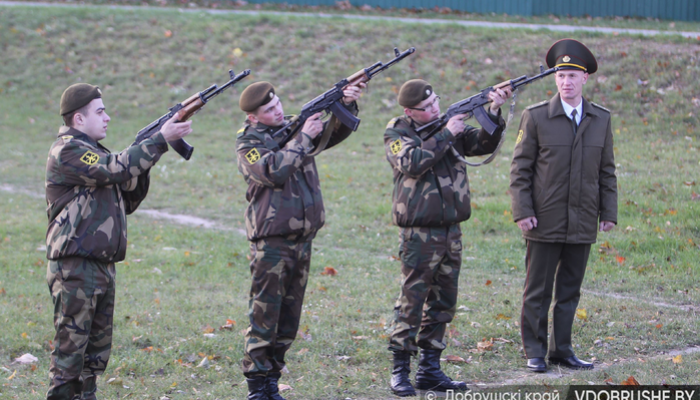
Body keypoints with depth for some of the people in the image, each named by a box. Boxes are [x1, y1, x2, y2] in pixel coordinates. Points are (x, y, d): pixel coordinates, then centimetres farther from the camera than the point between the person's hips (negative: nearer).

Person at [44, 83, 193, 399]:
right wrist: (159, 140, -19)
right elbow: (116, 169, -22)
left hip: (102, 266, 9)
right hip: (74, 267, -9)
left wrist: (141, 165, 5)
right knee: (71, 346, -7)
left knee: (98, 349, 13)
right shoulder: (67, 151, -10)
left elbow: (127, 202, 19)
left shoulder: (94, 152, 20)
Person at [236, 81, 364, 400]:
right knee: (264, 317, -5)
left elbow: (334, 133, 8)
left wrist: (347, 105, -10)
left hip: (302, 240, 6)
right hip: (271, 243, -6)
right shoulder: (248, 142, -7)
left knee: (289, 320, 11)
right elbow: (274, 171, -23)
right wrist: (303, 138, -17)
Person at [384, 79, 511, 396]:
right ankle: (400, 372, -1)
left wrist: (494, 113, -11)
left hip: (451, 232, 6)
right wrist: (446, 135, -19)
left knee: (442, 304, 10)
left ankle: (429, 369, 18)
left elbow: (484, 144, 4)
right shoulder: (396, 133, -5)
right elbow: (413, 162, -23)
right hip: (419, 234, -6)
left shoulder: (451, 126, 11)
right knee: (412, 302, -6)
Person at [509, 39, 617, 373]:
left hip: (583, 225, 3)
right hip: (545, 222, -3)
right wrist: (522, 211, -9)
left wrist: (608, 213, 7)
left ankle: (562, 349, 18)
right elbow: (520, 168, -2)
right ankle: (535, 351, 12)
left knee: (570, 291, 9)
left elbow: (607, 171, 13)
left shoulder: (601, 119, 8)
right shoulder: (536, 117, -3)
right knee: (538, 291, 3)